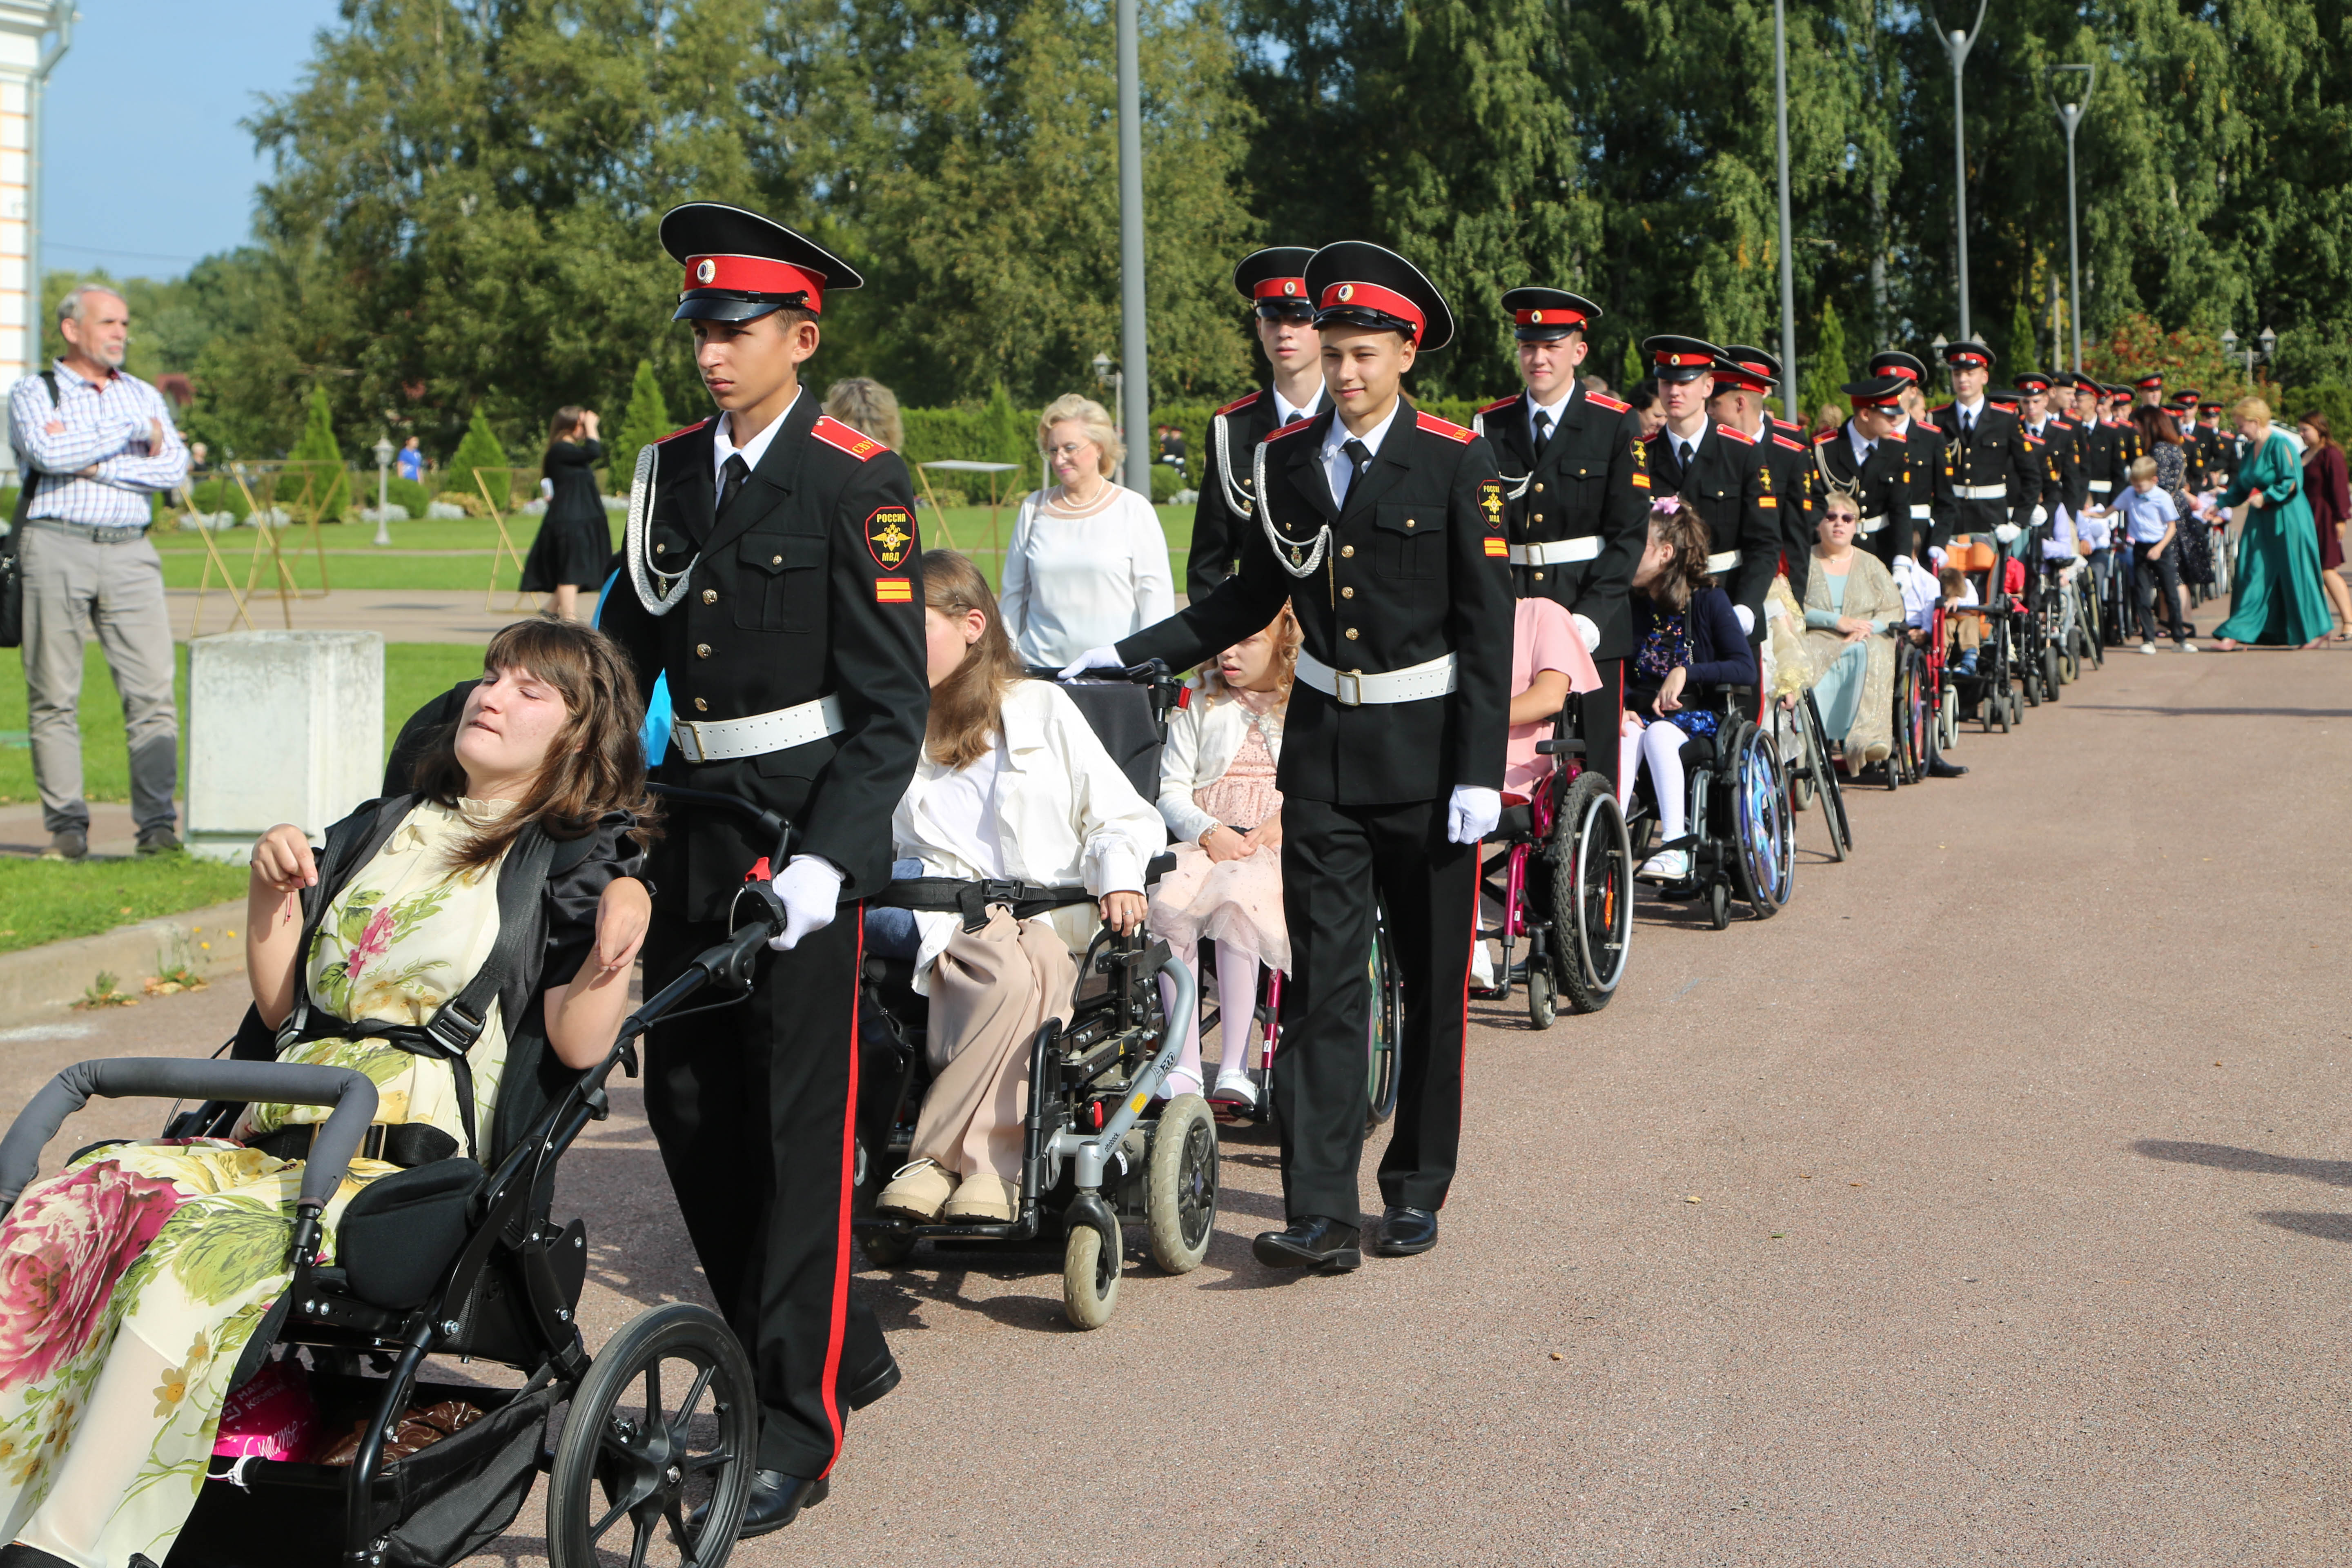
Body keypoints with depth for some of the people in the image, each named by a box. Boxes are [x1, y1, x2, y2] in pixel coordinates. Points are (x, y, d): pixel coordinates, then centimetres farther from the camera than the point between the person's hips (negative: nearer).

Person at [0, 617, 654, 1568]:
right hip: (275, 1137, 6)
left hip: (409, 1162, -6)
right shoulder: (384, 832, 27)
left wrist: (613, 957, -22)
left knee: (202, 1248, -35)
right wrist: (270, 892, 13)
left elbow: (577, 1045, -5)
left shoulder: (577, 862, 10)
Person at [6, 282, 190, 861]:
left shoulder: (145, 396, 18)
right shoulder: (33, 393, 7)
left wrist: (92, 462, -7)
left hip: (129, 553, 3)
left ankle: (158, 823, -5)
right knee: (55, 696, -2)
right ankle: (67, 827, 3)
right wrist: (133, 433, -6)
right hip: (56, 547, -3)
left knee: (153, 689, -7)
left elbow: (174, 468, 2)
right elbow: (47, 453, -13)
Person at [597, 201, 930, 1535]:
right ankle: (841, 1348, 27)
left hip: (808, 822, -7)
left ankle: (797, 1426, 5)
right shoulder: (675, 468, 10)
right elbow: (628, 644, 17)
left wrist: (824, 858, -21)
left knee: (800, 1121, -3)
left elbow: (895, 706, -12)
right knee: (688, 1101, 10)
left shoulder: (856, 482, -10)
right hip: (693, 814, 7)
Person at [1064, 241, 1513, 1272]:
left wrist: (1481, 771, -12)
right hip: (1322, 742, 3)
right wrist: (1132, 653, 10)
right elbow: (1259, 591, 17)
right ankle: (1321, 1214, -8)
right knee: (1323, 981, -5)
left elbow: (1487, 623, -7)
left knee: (1433, 978, 8)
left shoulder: (1457, 462, -7)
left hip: (1427, 743, -3)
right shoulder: (1287, 458, 5)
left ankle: (1417, 1188, 22)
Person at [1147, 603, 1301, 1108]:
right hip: (1203, 839, 3)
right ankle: (1185, 1066, -31)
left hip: (1280, 846, -3)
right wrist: (1208, 832, -8)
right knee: (1169, 902, -32)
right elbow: (1172, 789, 12)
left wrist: (1287, 822, -14)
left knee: (1237, 900, -37)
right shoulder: (1201, 703, 21)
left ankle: (1235, 1067, -36)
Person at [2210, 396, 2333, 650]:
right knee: (2251, 575, 2)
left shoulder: (2280, 445, -14)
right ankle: (2237, 633, 1)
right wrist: (2219, 503, 7)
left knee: (2294, 575, 0)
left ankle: (2315, 630, 15)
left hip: (2286, 521, -8)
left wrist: (2265, 497, -20)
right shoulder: (2251, 449, 11)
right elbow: (2241, 487, 17)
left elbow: (2293, 483, -18)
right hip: (2260, 522, 8)